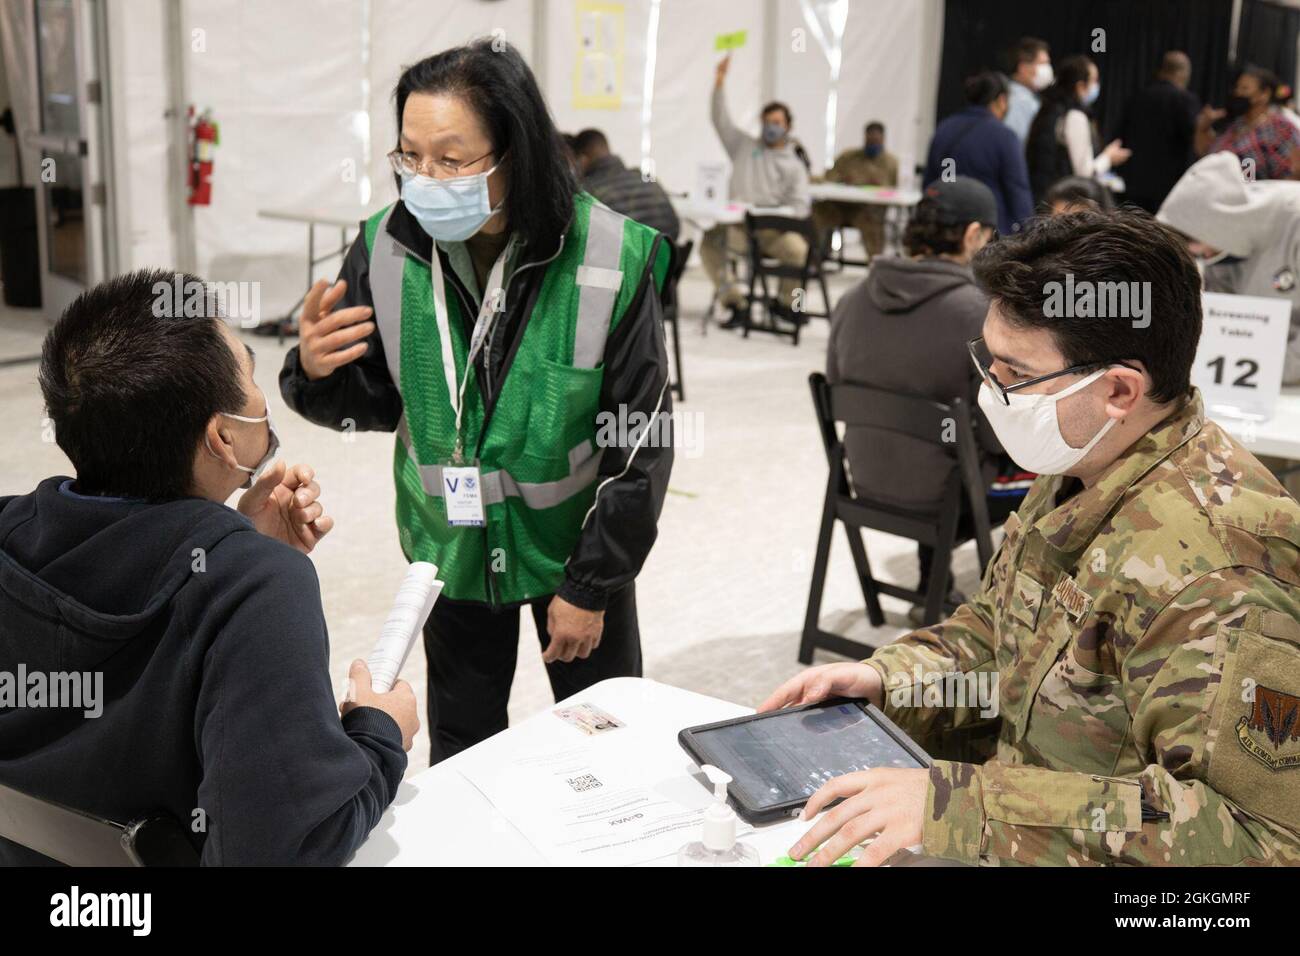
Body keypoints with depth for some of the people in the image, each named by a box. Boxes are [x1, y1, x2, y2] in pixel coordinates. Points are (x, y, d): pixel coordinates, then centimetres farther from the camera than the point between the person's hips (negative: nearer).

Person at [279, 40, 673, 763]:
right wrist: (317, 374, -25)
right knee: (461, 747, 19)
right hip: (452, 543, 2)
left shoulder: (609, 262, -23)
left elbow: (642, 444, -15)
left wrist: (591, 586, -11)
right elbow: (376, 403, -2)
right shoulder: (389, 248, -15)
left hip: (578, 541, -2)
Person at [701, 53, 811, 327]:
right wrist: (720, 83, -4)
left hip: (773, 230, -1)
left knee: (799, 250, -32)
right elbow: (721, 120, 8)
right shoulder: (744, 146, 17)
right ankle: (736, 303, -18)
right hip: (737, 226, 1)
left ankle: (785, 302, -3)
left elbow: (801, 206, 1)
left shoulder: (795, 166, 11)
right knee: (709, 242, -30)